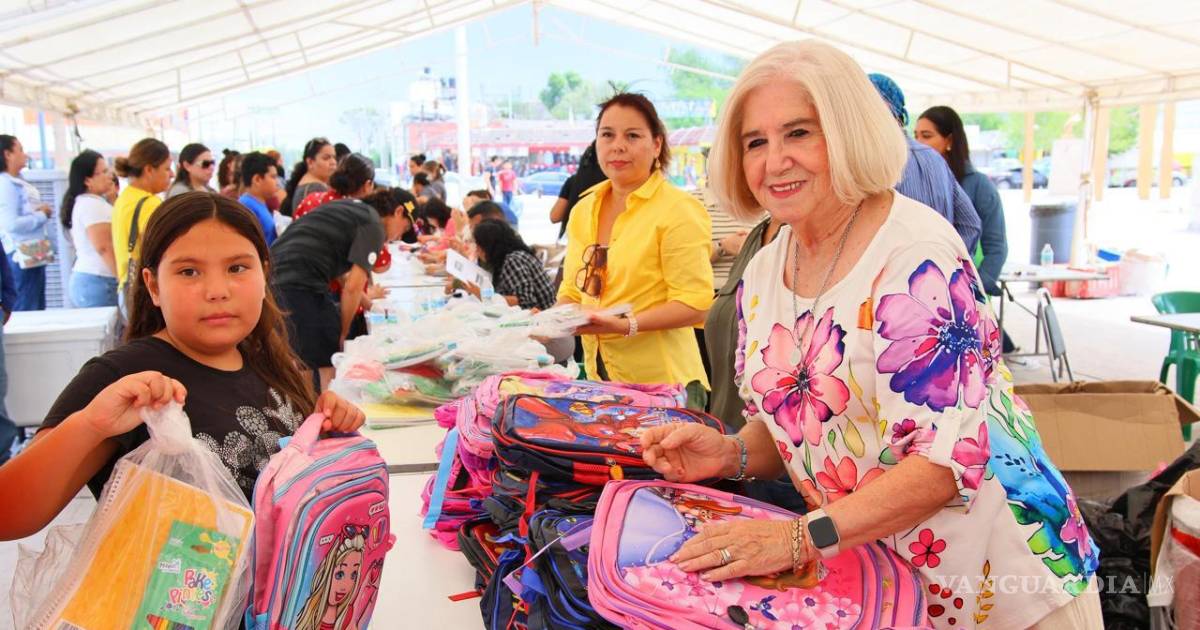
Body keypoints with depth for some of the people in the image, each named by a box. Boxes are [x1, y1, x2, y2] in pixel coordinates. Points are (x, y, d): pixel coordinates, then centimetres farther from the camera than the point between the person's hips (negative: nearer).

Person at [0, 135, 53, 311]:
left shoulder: (19, 182, 14)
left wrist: (41, 210, 2)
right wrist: (42, 216, -11)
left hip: (35, 254, 10)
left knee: (38, 309, 14)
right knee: (26, 311, -5)